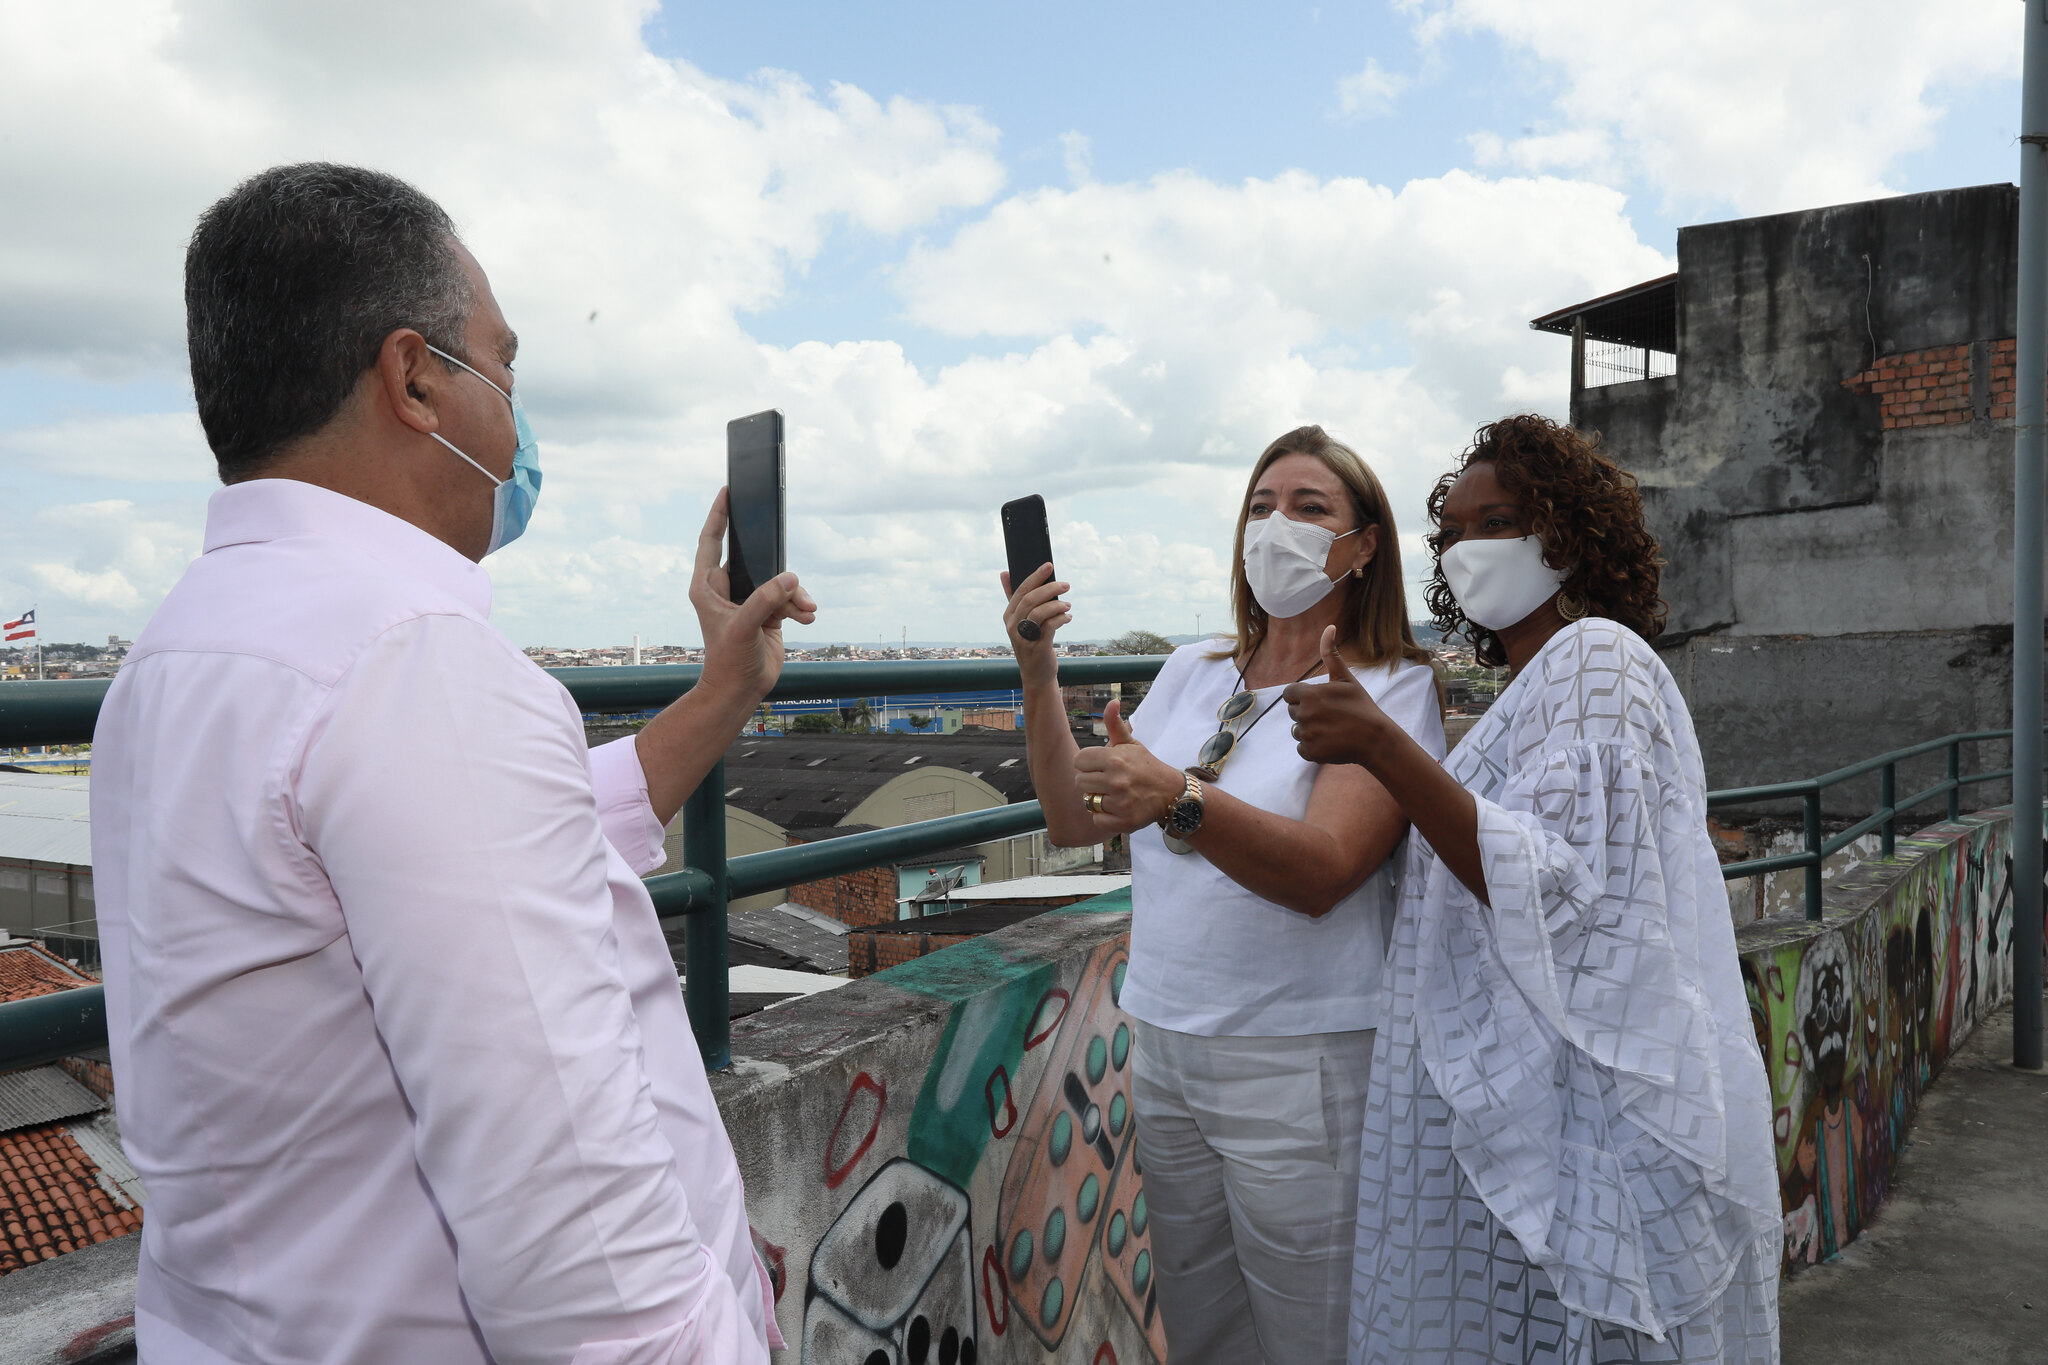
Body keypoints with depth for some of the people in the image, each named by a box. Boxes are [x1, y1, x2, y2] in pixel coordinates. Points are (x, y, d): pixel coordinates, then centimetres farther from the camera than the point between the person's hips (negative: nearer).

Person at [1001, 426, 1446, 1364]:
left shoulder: (1389, 688, -7)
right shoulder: (1192, 673, 10)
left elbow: (1323, 871, -22)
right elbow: (1072, 821, 6)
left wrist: (1178, 800, -38)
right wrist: (1037, 675, -5)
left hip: (1298, 1065, -5)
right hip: (1163, 1047, 5)